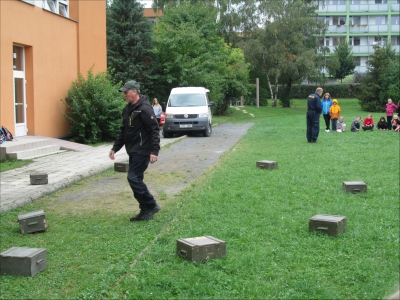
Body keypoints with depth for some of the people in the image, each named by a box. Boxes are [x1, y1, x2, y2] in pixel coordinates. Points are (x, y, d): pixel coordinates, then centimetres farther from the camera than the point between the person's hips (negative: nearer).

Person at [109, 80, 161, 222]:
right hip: (133, 152, 9)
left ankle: (150, 206, -1)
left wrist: (154, 151, -25)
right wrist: (115, 148, 17)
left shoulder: (144, 109, -15)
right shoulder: (127, 109, 13)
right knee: (135, 180, 9)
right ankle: (146, 211, 17)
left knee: (133, 178, -13)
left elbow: (155, 130, -19)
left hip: (142, 152, -9)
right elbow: (123, 131, 21)